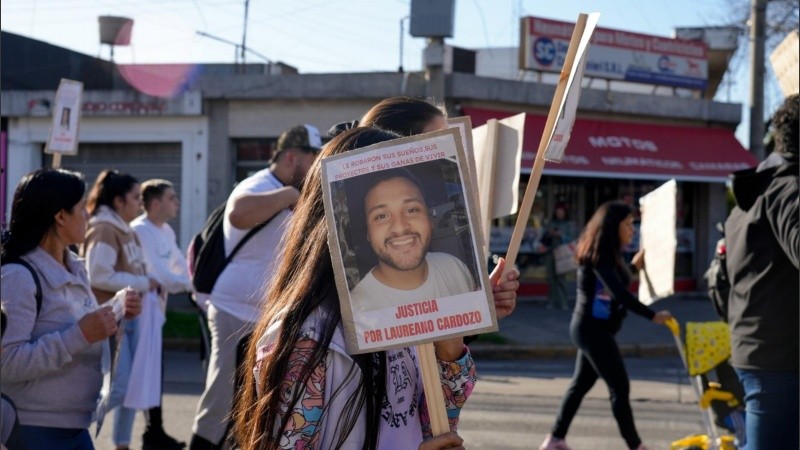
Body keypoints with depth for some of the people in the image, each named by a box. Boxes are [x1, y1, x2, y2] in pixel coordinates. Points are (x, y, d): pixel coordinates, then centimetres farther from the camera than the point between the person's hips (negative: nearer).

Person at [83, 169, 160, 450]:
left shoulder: (125, 231, 15)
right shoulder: (103, 231, -14)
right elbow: (99, 276, -23)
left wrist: (150, 283, 2)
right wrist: (144, 283, -16)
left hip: (131, 316, 9)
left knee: (132, 387, 11)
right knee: (117, 388, -12)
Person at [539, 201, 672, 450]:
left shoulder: (606, 254, 11)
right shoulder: (598, 255, -19)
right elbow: (618, 292, -29)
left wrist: (633, 266, 18)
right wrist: (652, 315, -31)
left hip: (594, 328, 10)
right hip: (593, 328, -10)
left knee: (581, 383, 14)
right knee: (619, 386, -6)